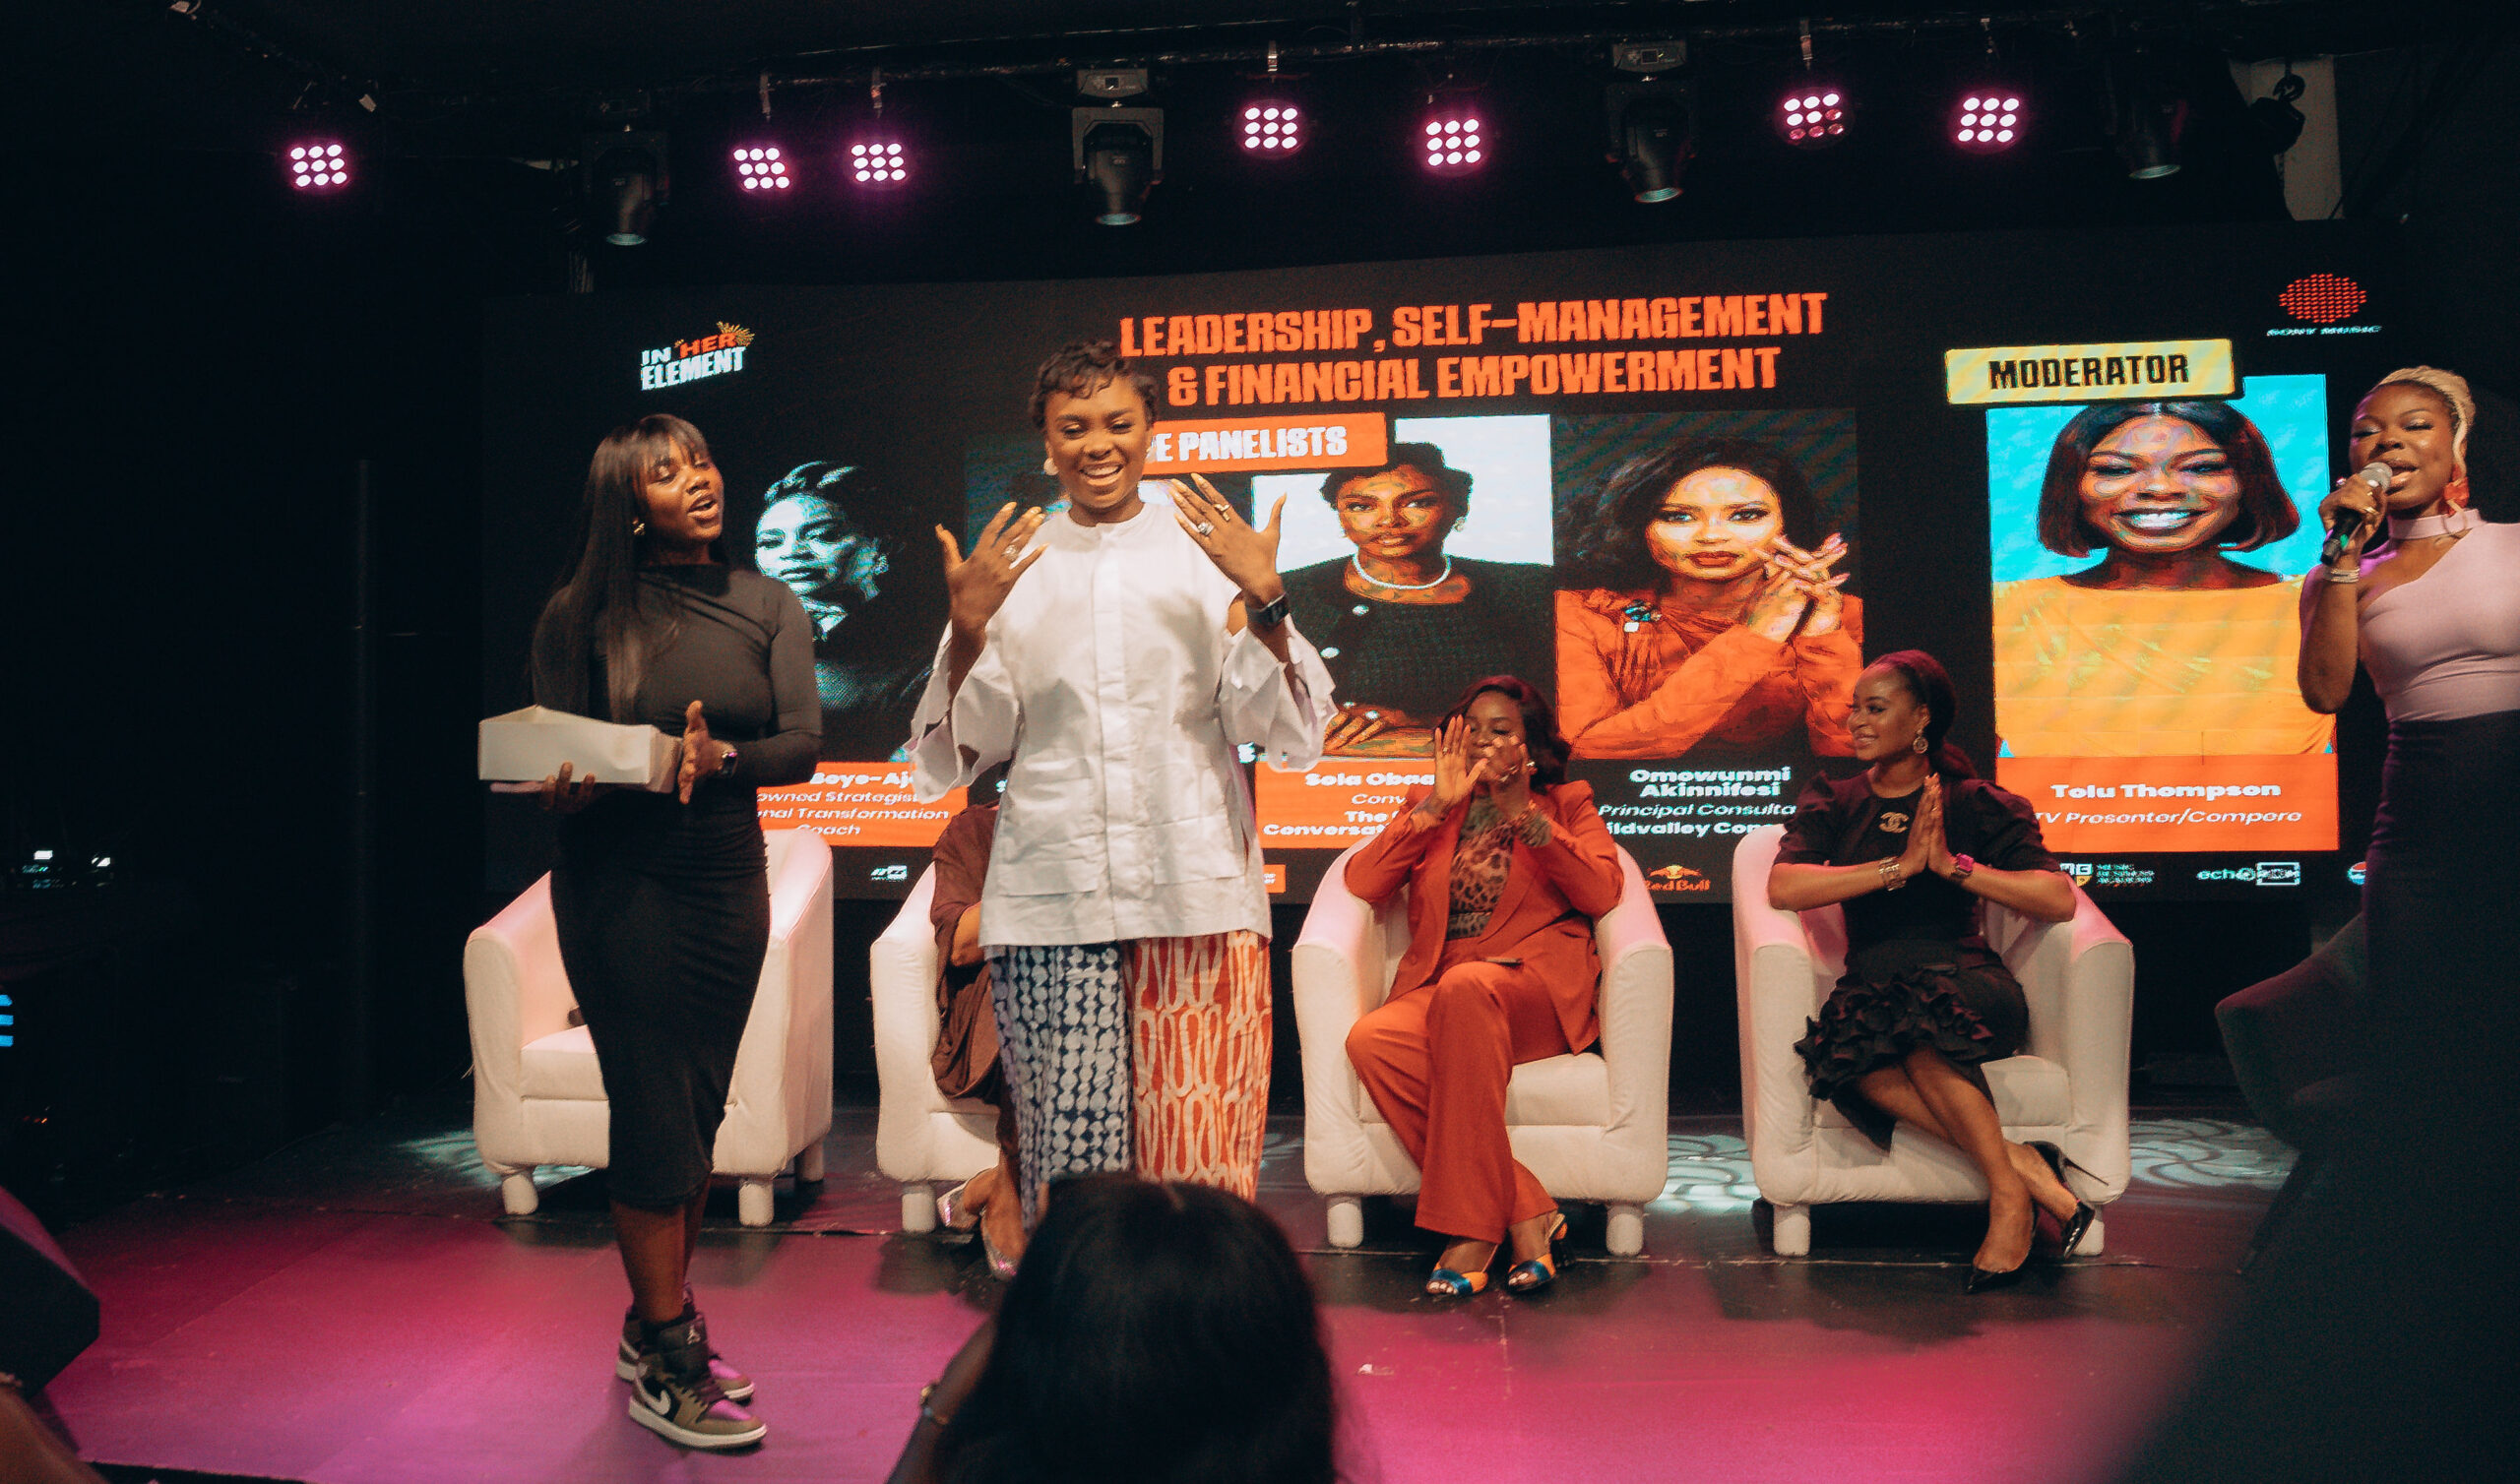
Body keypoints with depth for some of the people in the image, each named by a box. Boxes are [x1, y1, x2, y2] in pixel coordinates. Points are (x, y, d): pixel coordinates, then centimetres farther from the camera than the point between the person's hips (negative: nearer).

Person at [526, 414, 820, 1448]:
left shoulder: (767, 607, 6)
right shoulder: (582, 613, -2)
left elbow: (803, 744, -4)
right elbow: (552, 747, -1)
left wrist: (721, 757, -23)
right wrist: (565, 784, -24)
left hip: (727, 878, 4)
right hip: (618, 883, -4)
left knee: (697, 1112, 11)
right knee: (657, 1117, -5)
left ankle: (658, 1325, 28)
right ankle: (665, 1372, 7)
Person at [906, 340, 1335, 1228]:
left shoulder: (1212, 553, 9)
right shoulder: (1011, 566, 11)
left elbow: (1291, 737, 2)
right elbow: (956, 754, 9)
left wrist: (1264, 598, -10)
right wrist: (968, 626, -4)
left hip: (1196, 895, 0)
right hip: (1050, 899, 1)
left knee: (1200, 1154, -3)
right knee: (1067, 1153, -2)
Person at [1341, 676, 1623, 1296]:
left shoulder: (1566, 804, 19)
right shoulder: (1426, 806, 23)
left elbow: (1602, 893, -1)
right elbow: (1361, 882, 5)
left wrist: (1524, 814, -6)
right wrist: (1438, 806, 0)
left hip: (1537, 987, -3)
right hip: (1439, 987, 3)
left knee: (1467, 986, -39)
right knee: (1370, 1042, -31)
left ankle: (1472, 1227, -34)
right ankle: (1523, 1212, -28)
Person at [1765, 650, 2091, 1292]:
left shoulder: (1977, 805, 8)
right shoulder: (1833, 805, 13)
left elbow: (2059, 900, -4)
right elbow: (1782, 888, -7)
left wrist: (1952, 865, -12)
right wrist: (1898, 866, -13)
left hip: (1968, 982, -1)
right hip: (1874, 990, 2)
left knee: (1920, 1015, -38)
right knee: (1847, 1052, -35)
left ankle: (2009, 1194, -23)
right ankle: (2023, 1164, -24)